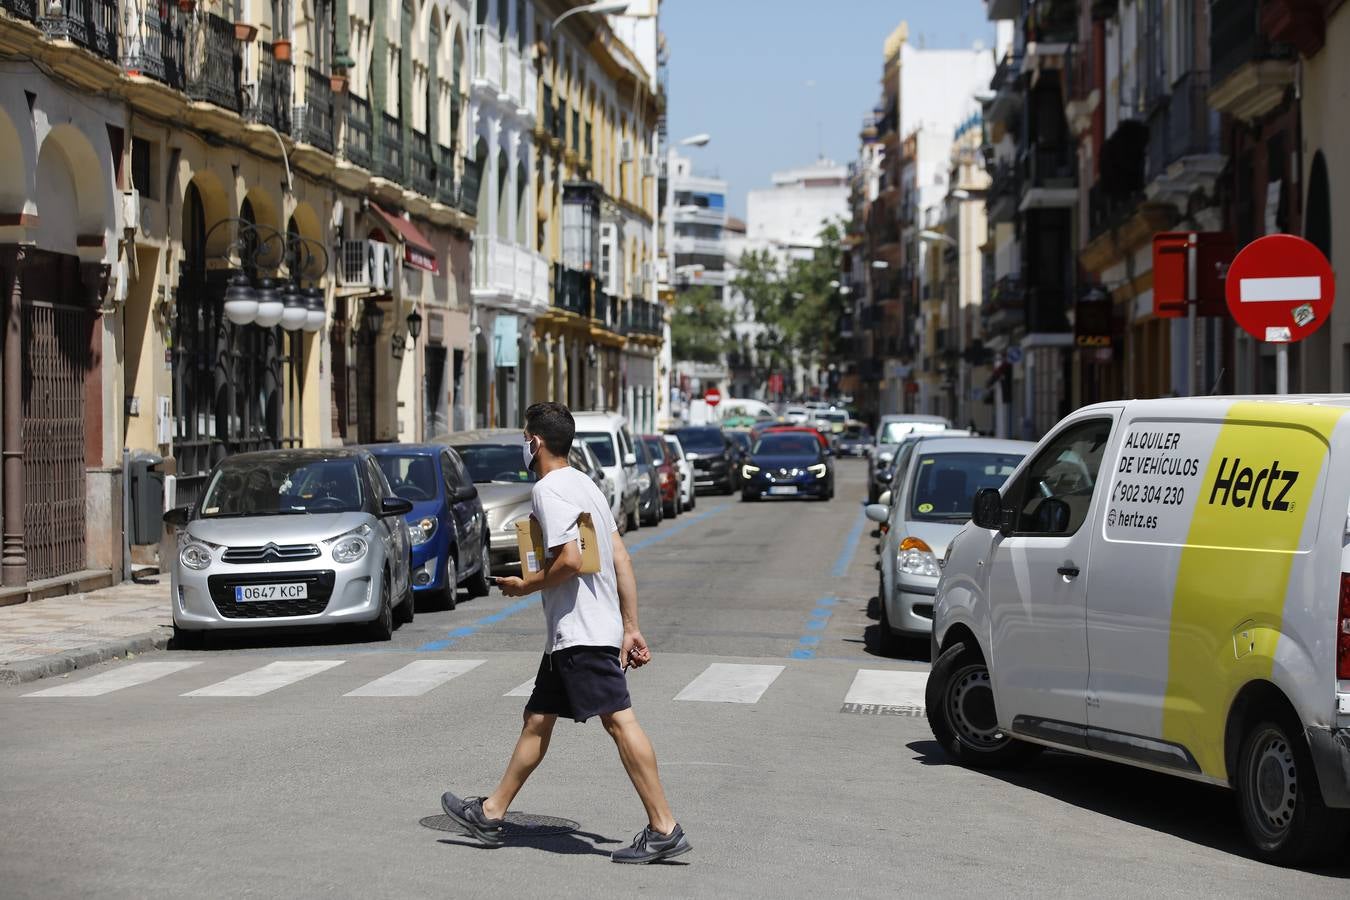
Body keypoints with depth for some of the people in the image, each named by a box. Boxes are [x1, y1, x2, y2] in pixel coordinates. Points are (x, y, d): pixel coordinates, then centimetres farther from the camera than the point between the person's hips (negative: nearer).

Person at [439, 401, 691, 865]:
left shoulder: (549, 489, -12)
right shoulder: (584, 484, 17)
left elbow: (570, 560, -24)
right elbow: (621, 558, 15)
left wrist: (527, 585, -6)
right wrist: (630, 627, 15)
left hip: (582, 634, -11)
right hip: (569, 635, 11)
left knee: (619, 720, -11)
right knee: (537, 718, 16)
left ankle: (664, 829, -13)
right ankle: (492, 813, 25)